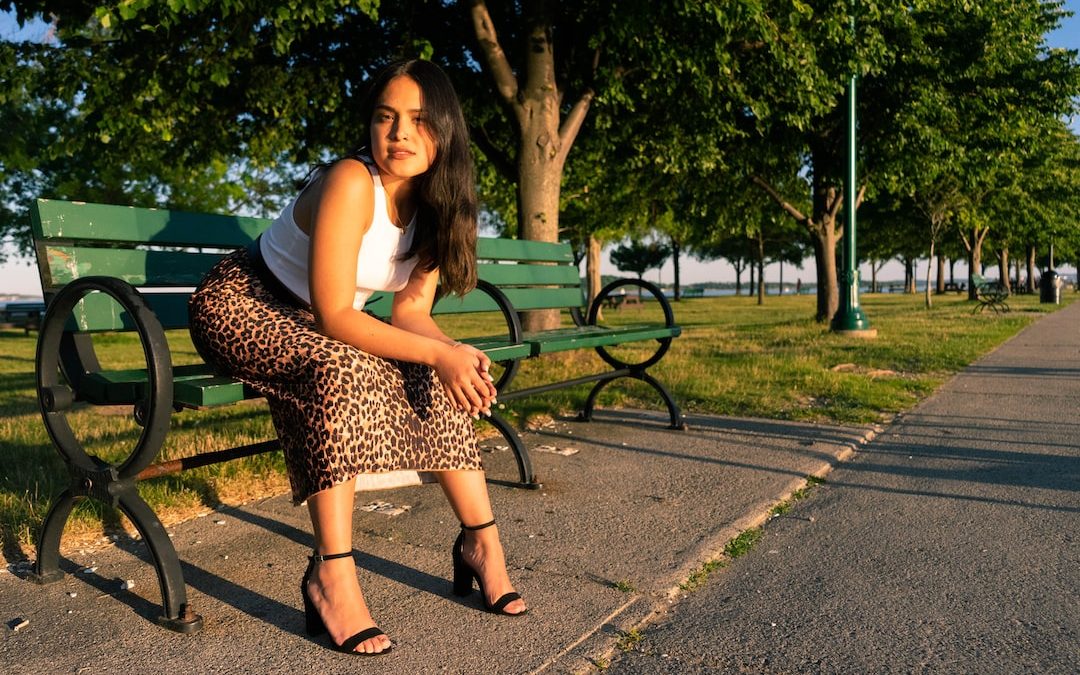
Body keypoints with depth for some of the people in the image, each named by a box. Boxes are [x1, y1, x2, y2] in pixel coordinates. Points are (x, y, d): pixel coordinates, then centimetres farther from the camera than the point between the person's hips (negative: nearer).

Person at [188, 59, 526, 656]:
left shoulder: (434, 204, -4)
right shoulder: (351, 183, -27)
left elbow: (411, 310, -6)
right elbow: (334, 316, -30)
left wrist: (456, 354, -26)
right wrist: (438, 353, -35)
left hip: (315, 328, 7)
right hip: (241, 307, -7)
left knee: (438, 379, -12)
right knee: (343, 369, -36)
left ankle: (479, 540, -4)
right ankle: (331, 574, -31)